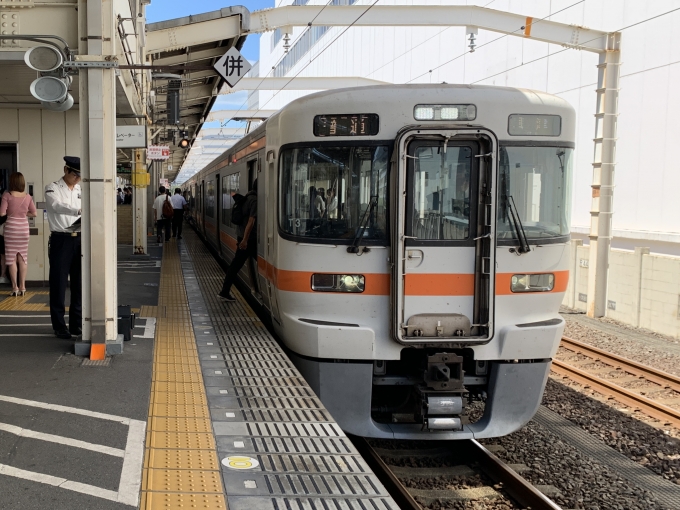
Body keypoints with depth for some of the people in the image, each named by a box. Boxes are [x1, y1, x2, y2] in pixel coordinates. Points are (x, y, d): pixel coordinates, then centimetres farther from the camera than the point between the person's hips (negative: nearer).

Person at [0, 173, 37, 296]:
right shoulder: (27, 197, 0)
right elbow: (33, 213, 5)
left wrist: (10, 212, 8)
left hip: (11, 227, -3)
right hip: (24, 227, 3)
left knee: (12, 258, 3)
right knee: (22, 258, 10)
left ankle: (15, 287, 2)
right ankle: (22, 286, 10)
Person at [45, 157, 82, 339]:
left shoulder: (82, 190, 12)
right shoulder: (52, 189, -3)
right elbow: (58, 206, -23)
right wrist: (79, 211, -39)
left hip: (80, 239, 4)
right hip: (61, 240, -4)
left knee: (79, 283, 8)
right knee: (59, 284, 0)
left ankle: (76, 323, 17)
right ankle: (59, 326, 8)